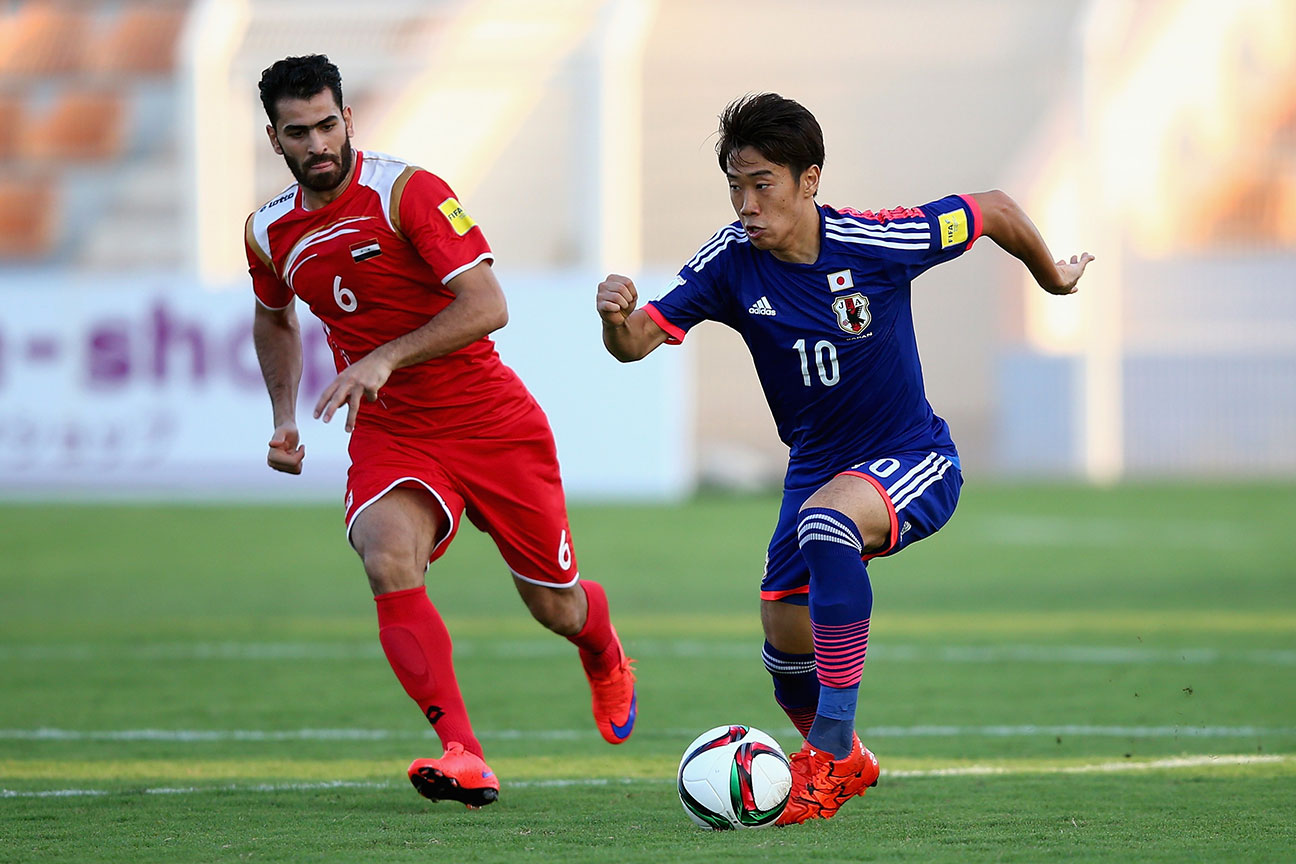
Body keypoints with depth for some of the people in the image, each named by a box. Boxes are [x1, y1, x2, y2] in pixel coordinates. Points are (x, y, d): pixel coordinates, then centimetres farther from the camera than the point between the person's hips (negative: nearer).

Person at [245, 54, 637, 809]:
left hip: (494, 425, -3)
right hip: (390, 436, 3)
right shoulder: (270, 232, 2)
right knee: (389, 562, -29)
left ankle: (606, 658, 47)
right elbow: (275, 319, 26)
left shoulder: (407, 192, -15)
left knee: (557, 609, 7)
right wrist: (284, 417, 14)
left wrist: (384, 358, -32)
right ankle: (464, 758, -33)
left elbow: (487, 306, -24)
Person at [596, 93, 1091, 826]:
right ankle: (847, 763, 39)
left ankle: (831, 752, -31)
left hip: (915, 462, -5)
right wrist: (620, 318, -42)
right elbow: (642, 340, -19)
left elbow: (994, 210, -6)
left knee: (826, 523, -36)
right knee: (787, 649, 4)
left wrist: (1053, 278, 11)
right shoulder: (732, 262, -13)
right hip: (817, 465, 5)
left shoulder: (875, 243, -21)